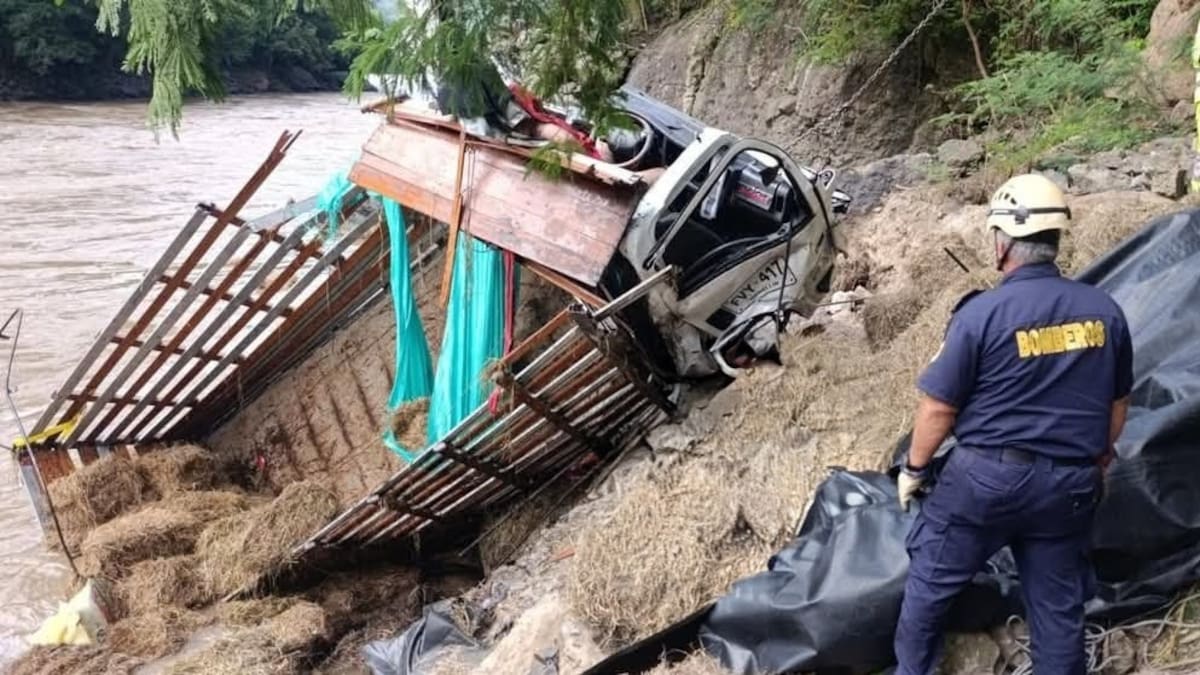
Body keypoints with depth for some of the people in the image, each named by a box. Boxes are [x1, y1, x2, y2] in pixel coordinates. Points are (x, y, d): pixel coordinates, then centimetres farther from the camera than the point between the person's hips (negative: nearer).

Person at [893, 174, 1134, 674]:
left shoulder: (982, 313, -17)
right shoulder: (1104, 311, -3)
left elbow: (939, 408, -11)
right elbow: (1117, 406, 9)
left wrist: (914, 469, 5)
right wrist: (1097, 465, 25)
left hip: (987, 476, -4)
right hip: (1069, 483, 4)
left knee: (931, 579, 17)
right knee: (1059, 602, 17)